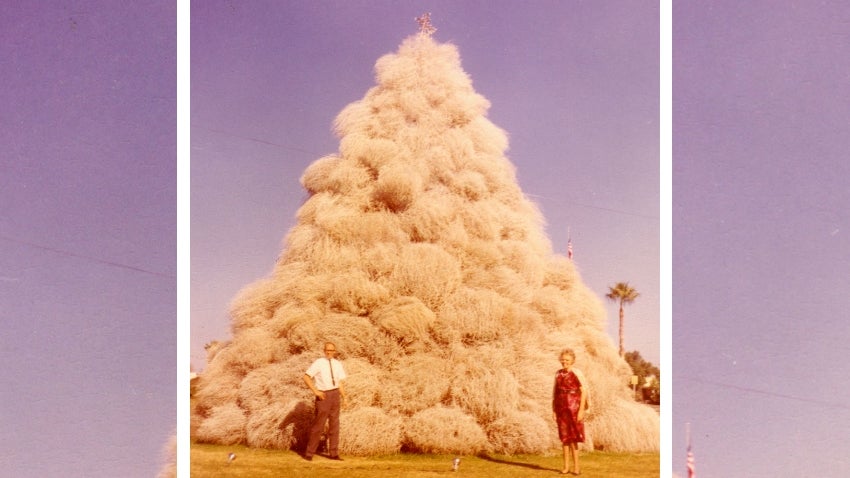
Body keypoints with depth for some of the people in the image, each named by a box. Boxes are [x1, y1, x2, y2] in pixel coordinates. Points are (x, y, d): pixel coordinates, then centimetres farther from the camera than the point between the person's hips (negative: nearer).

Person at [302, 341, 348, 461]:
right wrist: (315, 391, -19)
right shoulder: (319, 363, -8)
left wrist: (344, 397, -1)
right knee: (318, 424, -3)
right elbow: (306, 376, -12)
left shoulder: (338, 364, 7)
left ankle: (333, 453, 17)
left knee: (334, 424, 9)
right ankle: (309, 453, 8)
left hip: (335, 395, 5)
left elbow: (340, 382, 10)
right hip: (323, 396, -5)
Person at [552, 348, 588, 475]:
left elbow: (584, 391, -8)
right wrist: (554, 410, 7)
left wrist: (581, 410, -13)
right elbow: (555, 393, 12)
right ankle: (566, 466, 11)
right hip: (561, 409, 5)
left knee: (573, 437, -4)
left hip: (574, 408, -4)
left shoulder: (577, 373, -6)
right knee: (564, 437, 6)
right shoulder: (558, 374, 9)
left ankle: (576, 466, 4)